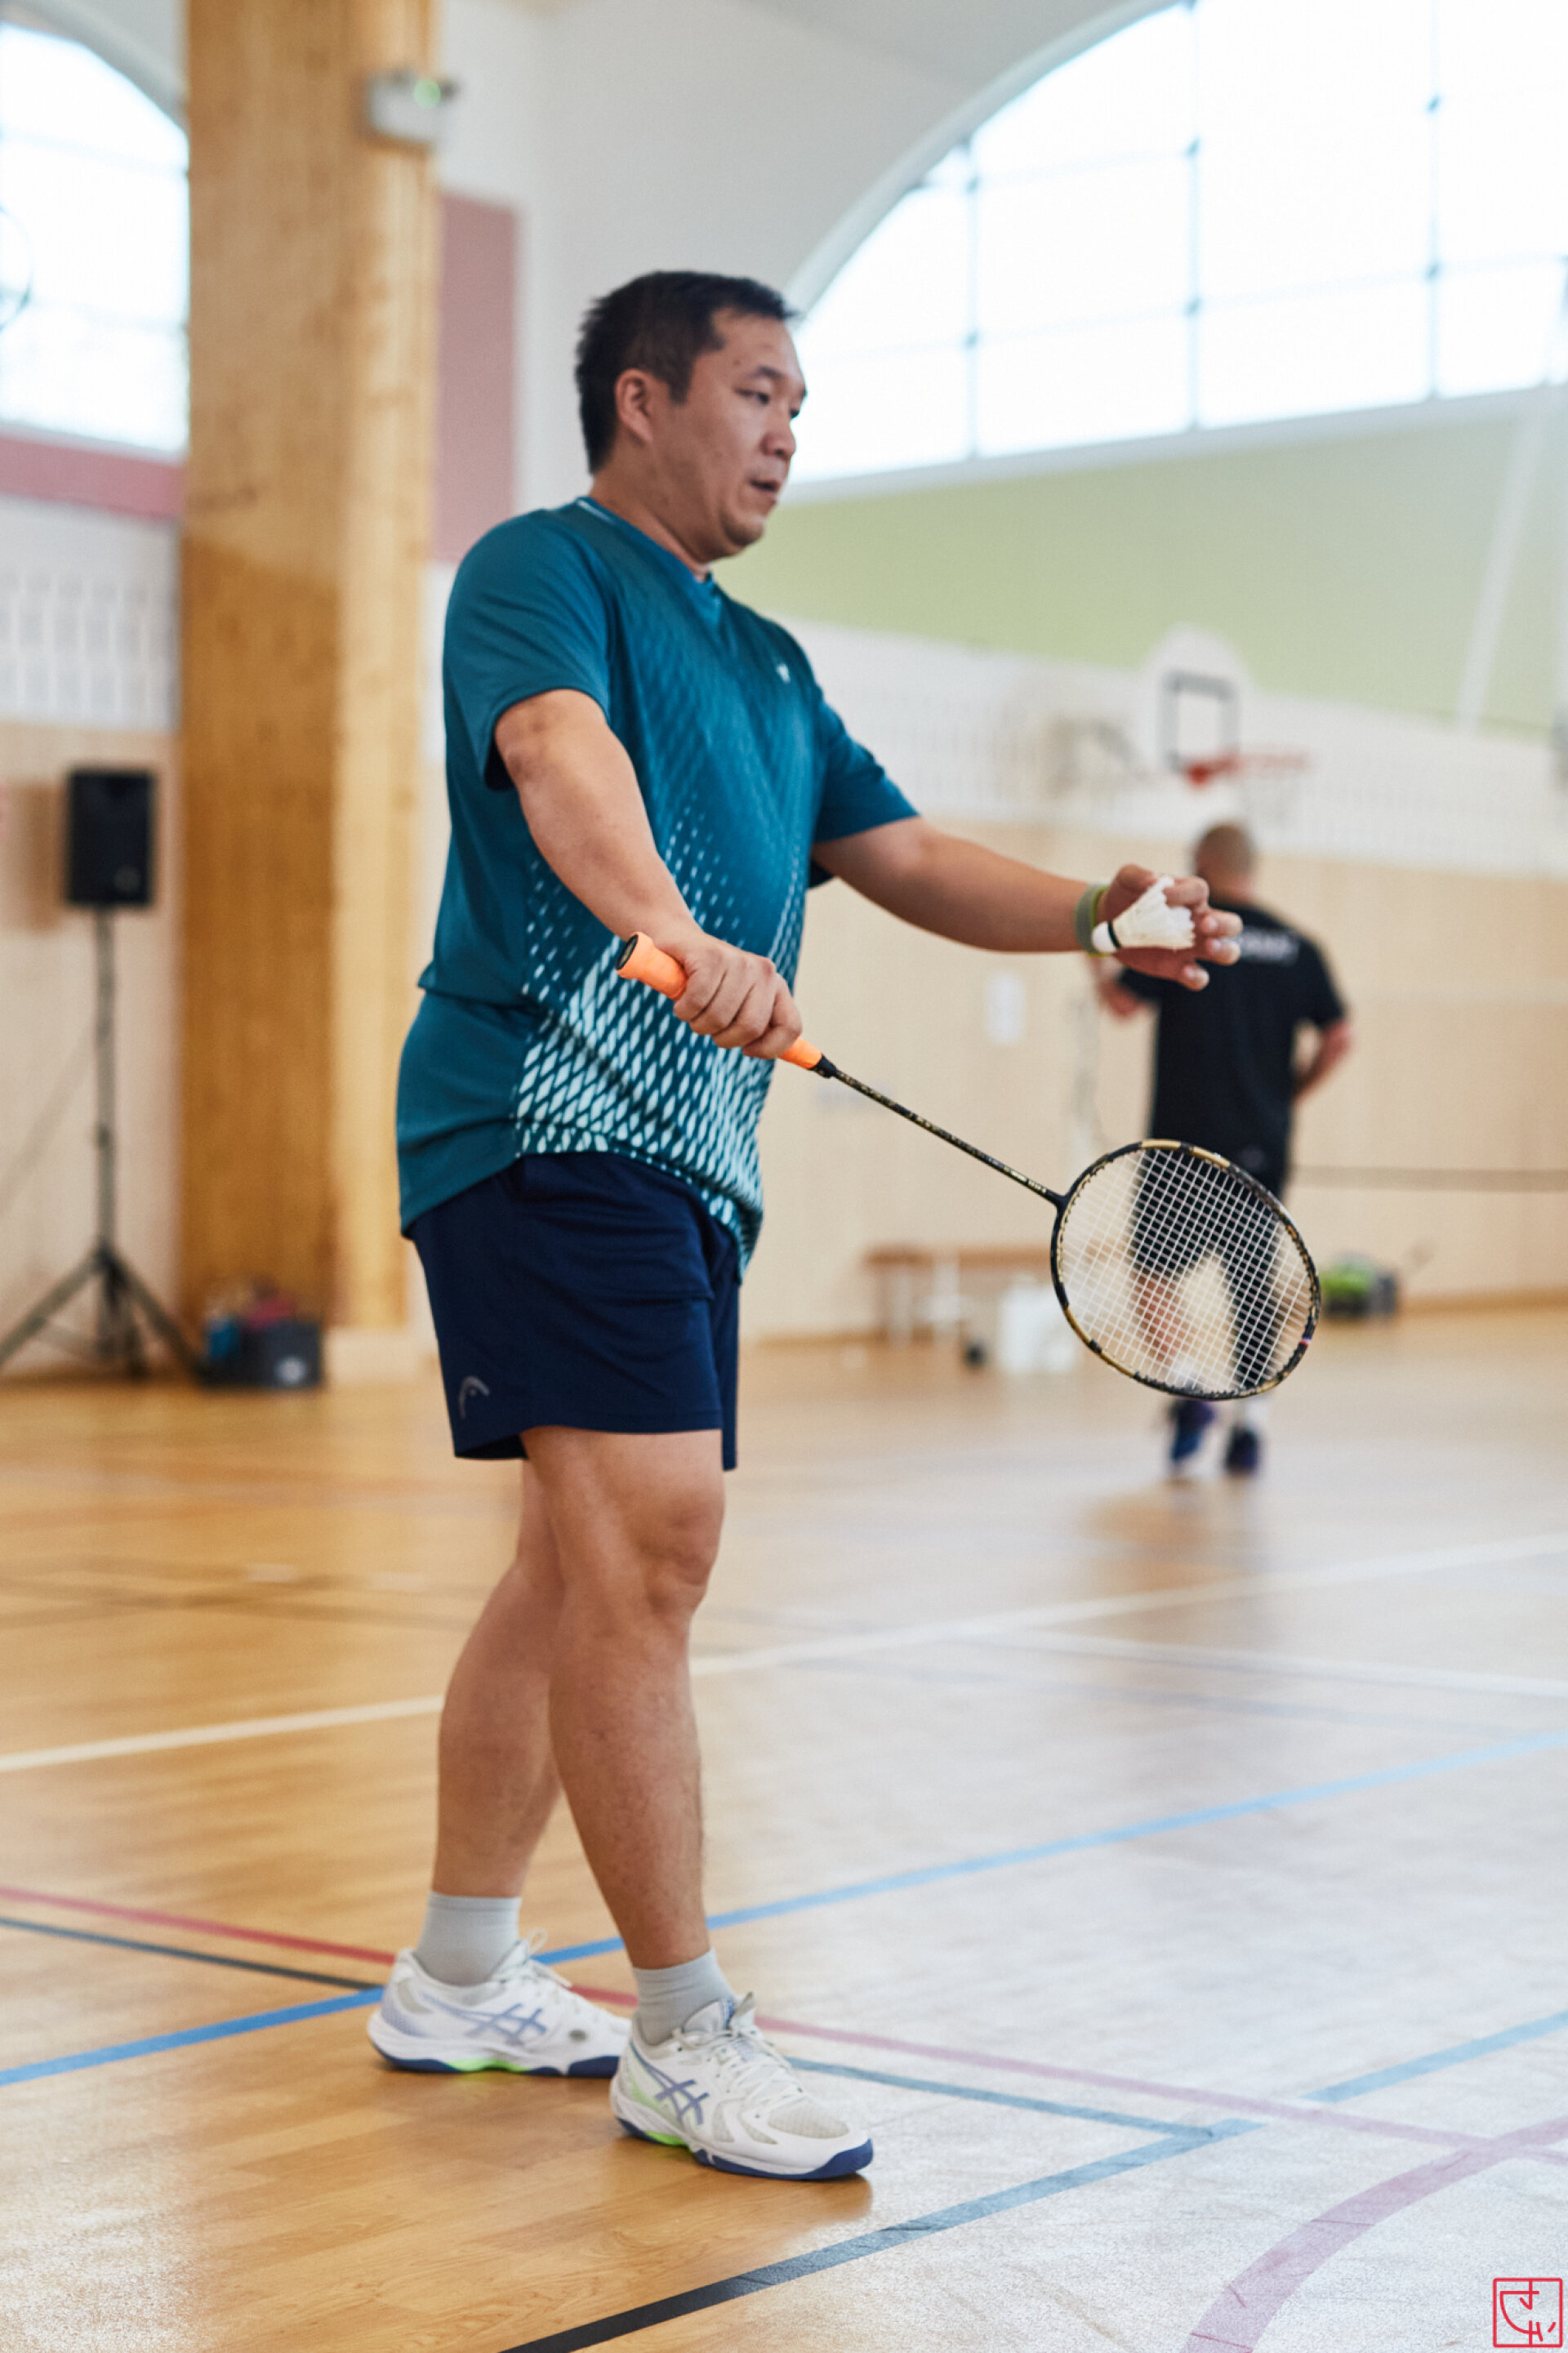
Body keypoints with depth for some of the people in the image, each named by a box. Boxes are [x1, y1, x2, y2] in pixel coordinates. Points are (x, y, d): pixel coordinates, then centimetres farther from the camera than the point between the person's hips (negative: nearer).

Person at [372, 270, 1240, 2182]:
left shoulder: (764, 665, 24)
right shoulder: (543, 570, -2)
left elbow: (905, 860, 22)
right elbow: (563, 758, -23)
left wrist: (1092, 913, 3)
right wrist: (670, 930, -43)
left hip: (688, 1161, 9)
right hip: (548, 1118, -9)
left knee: (584, 1562, 12)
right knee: (650, 1537, -16)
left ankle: (458, 1979, 24)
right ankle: (684, 2037, -9)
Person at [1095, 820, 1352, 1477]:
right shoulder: (1296, 947, 8)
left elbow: (1125, 1003, -8)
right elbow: (1338, 1036, 3)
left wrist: (1098, 971, 13)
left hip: (1188, 1136, -3)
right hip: (1264, 1142, 3)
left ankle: (1190, 1392, -15)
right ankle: (1249, 1425, 5)